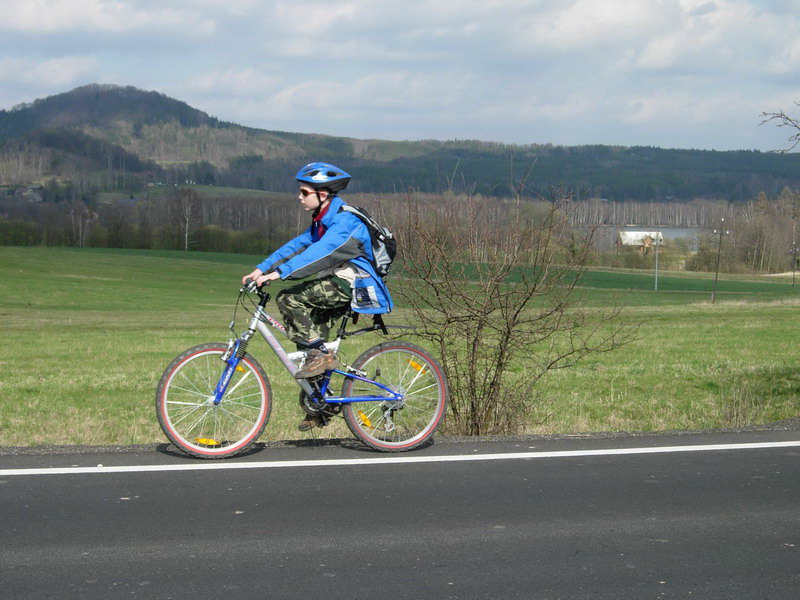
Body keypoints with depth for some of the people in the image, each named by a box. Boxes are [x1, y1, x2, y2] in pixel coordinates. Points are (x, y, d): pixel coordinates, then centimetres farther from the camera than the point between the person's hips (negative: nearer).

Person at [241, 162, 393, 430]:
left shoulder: (346, 222, -18)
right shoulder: (321, 221, 14)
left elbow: (320, 253, -30)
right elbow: (296, 245, 10)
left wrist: (280, 273, -36)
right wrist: (261, 269, 0)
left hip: (351, 287, -10)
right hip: (334, 287, 10)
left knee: (288, 298, -21)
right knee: (308, 340, 5)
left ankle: (321, 355, -15)